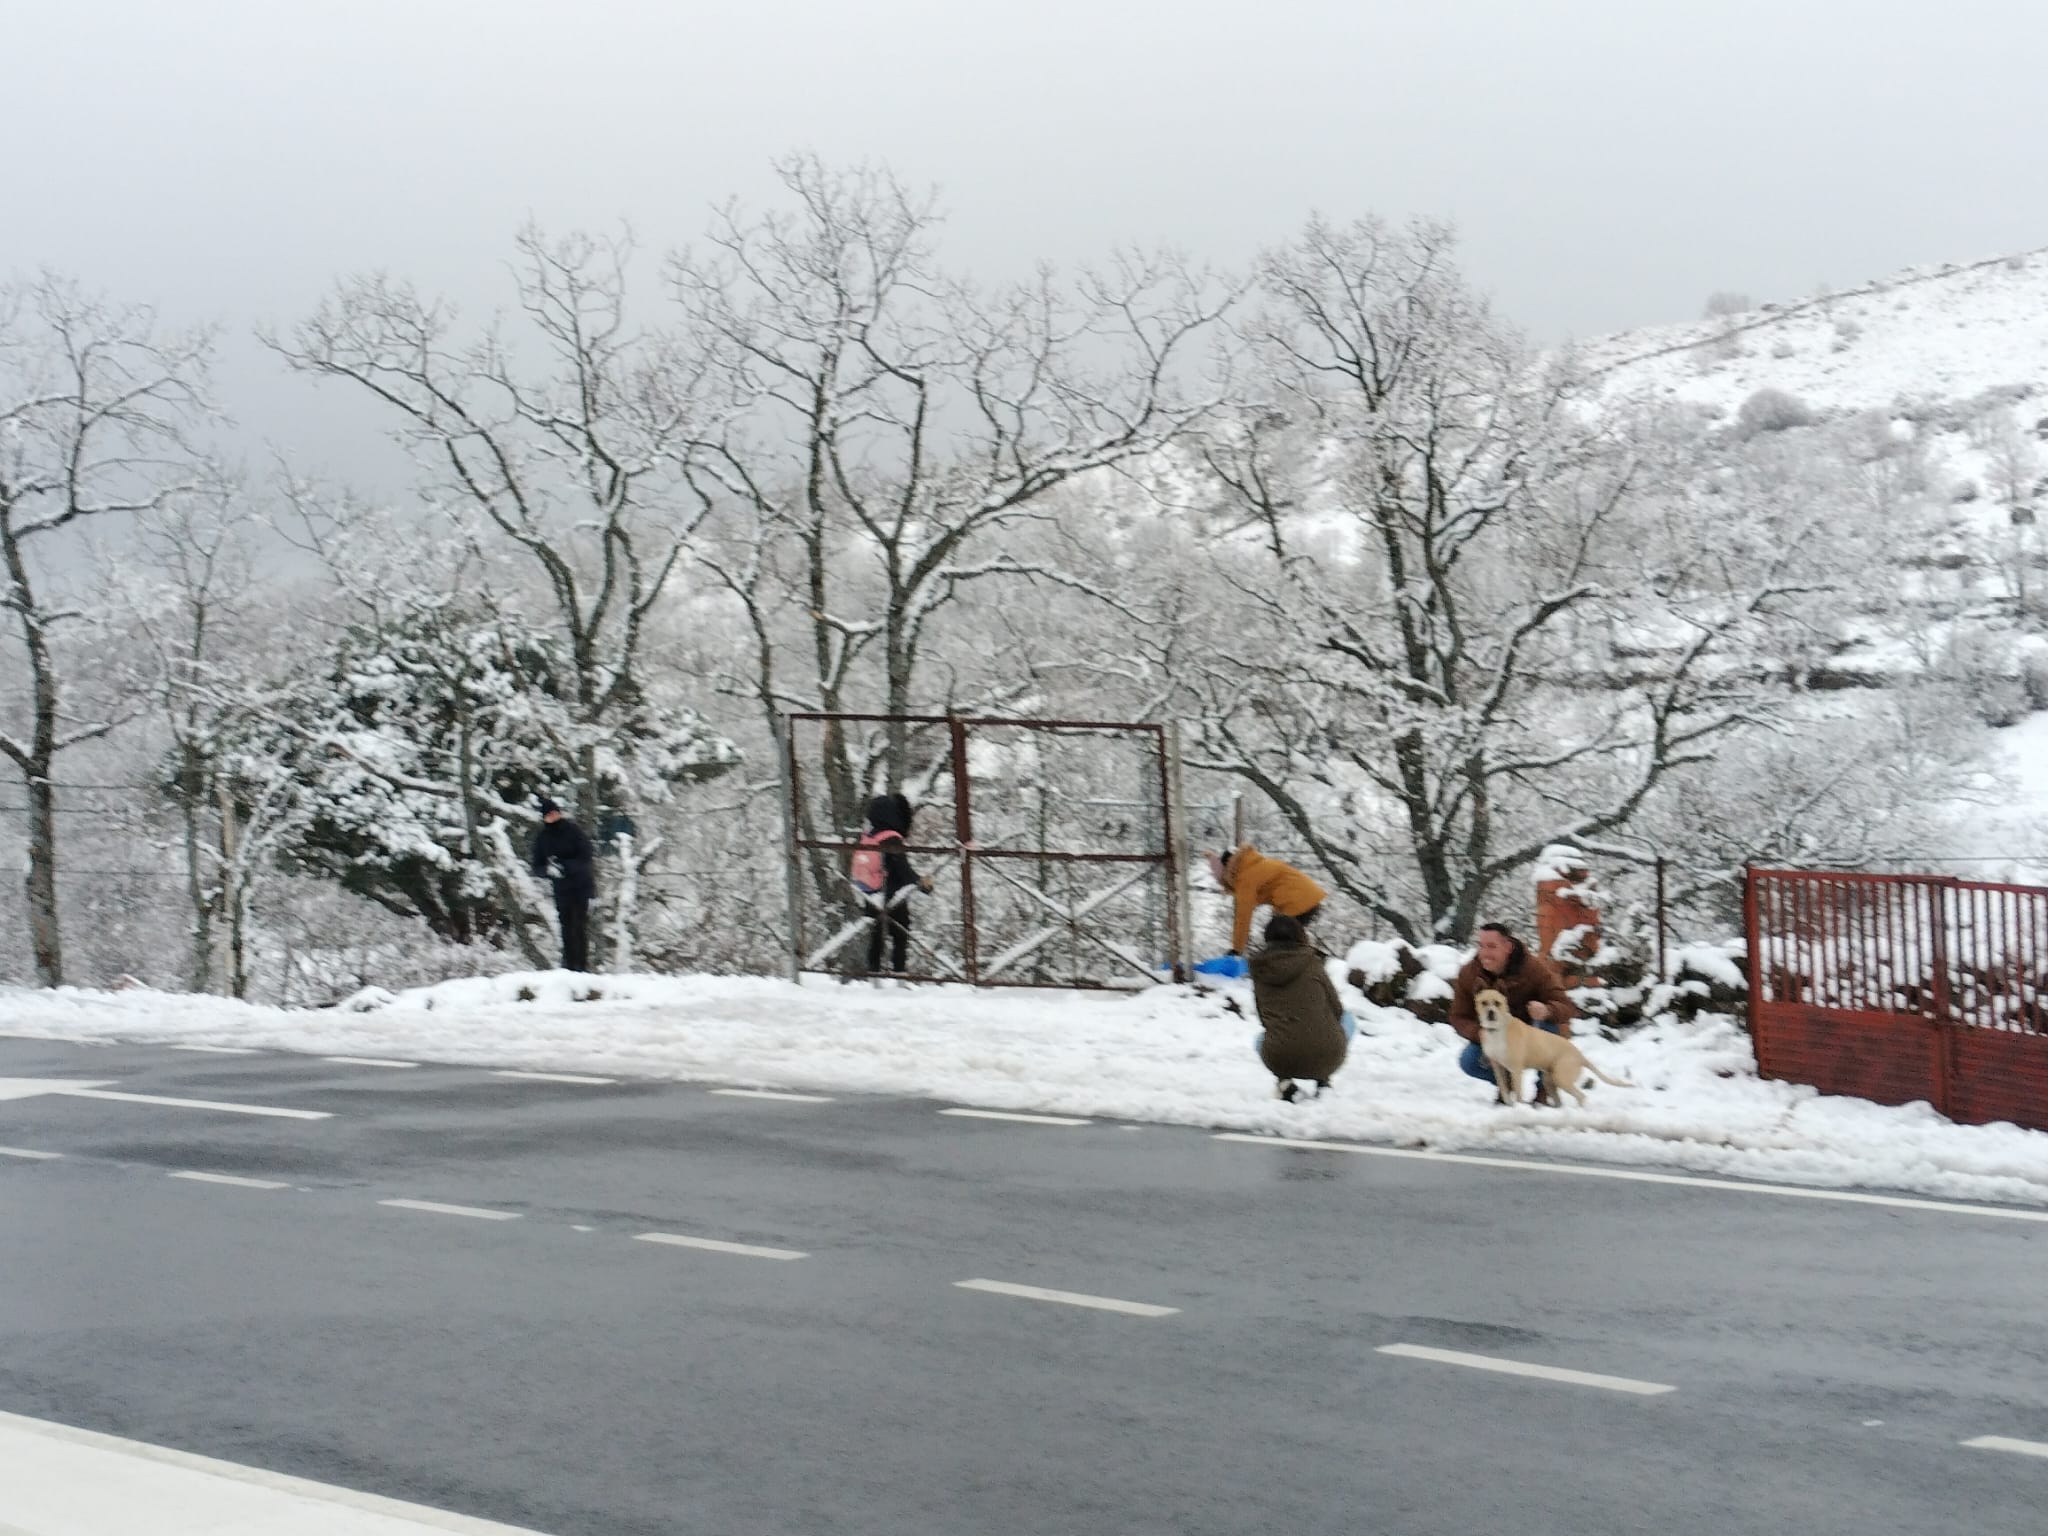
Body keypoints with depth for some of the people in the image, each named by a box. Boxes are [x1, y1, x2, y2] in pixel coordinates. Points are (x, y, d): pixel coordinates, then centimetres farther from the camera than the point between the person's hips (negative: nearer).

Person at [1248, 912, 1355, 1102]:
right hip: (1327, 1058, -2)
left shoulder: (1260, 972, 5)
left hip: (1280, 1061, 2)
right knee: (1347, 1020, 30)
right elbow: (1336, 1009, 7)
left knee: (1260, 1038, 38)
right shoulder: (1312, 964, -2)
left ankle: (1284, 1081, 10)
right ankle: (1323, 1080, 15)